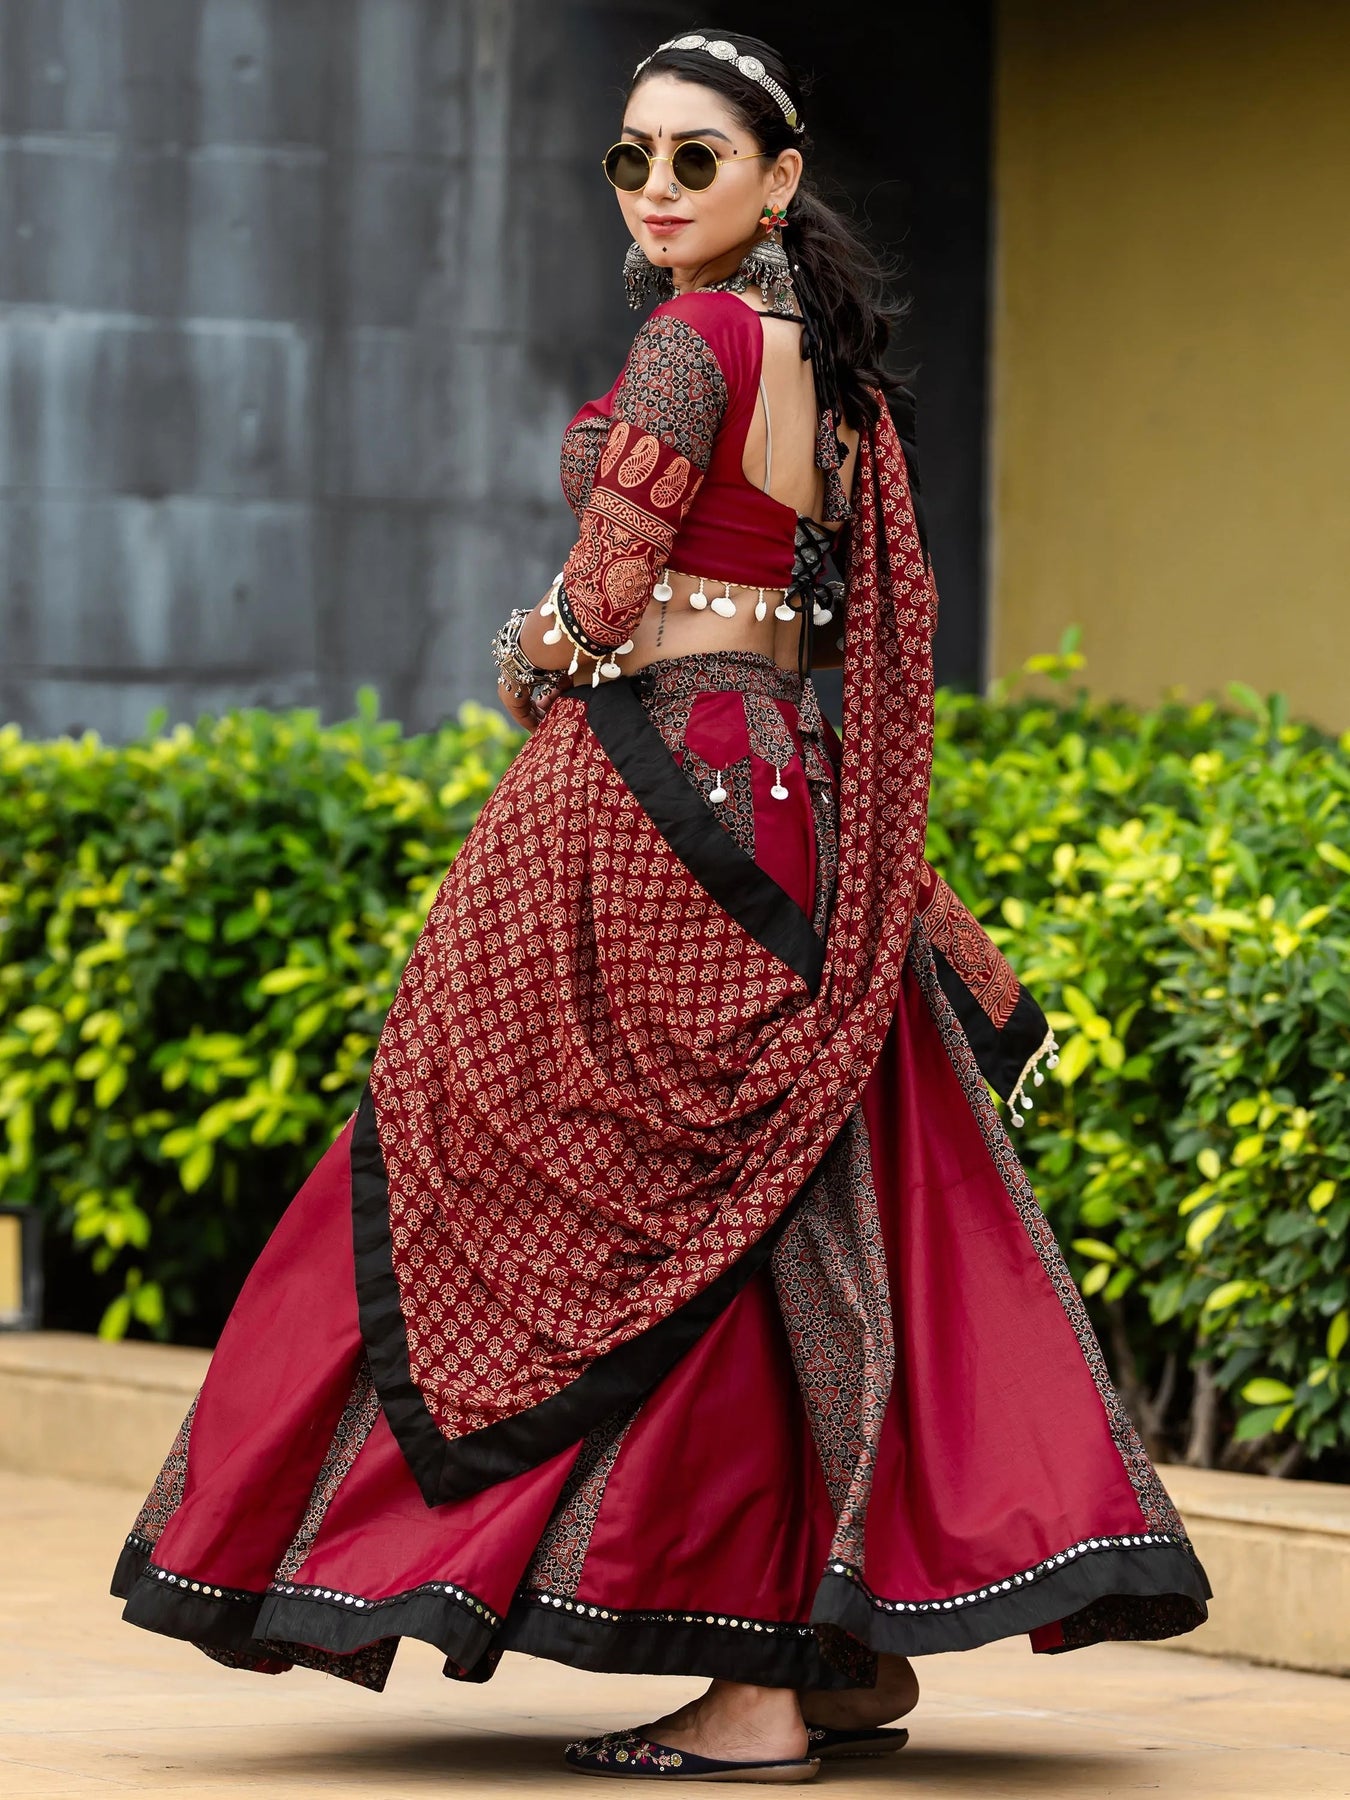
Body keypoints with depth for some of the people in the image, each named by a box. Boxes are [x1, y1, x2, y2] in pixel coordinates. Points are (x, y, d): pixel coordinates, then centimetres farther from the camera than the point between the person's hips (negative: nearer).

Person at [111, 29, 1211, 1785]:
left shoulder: (692, 339, -12)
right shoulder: (833, 362, 13)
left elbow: (601, 603, -14)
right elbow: (893, 613, 17)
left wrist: (531, 657, 6)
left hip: (650, 792, -9)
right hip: (788, 784, 9)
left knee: (658, 1221, -5)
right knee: (797, 1214, 10)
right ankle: (857, 1650, 13)